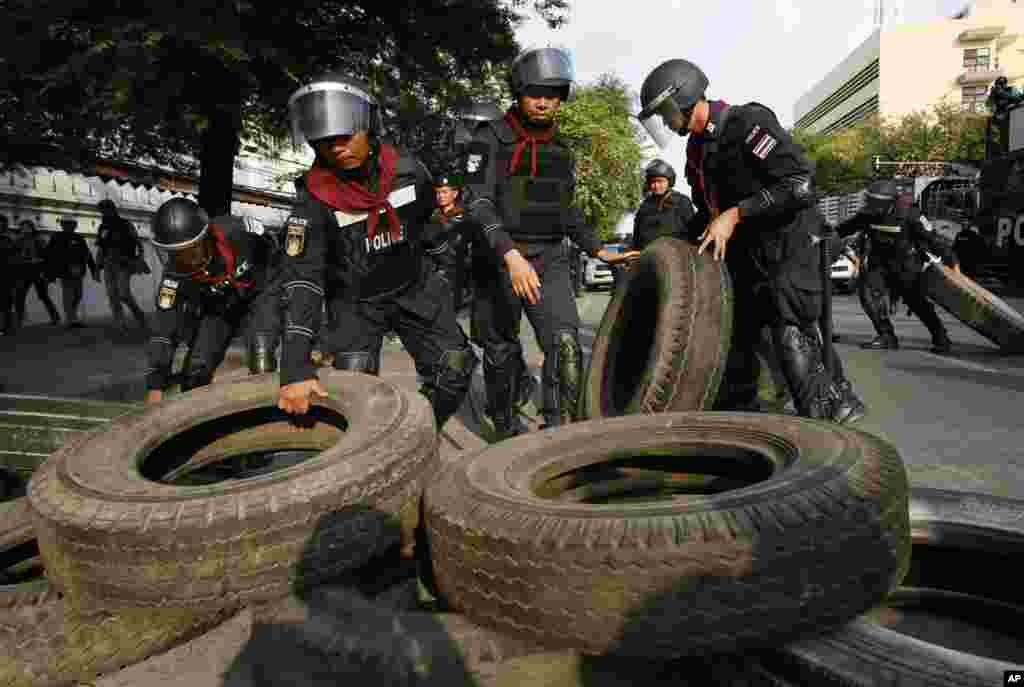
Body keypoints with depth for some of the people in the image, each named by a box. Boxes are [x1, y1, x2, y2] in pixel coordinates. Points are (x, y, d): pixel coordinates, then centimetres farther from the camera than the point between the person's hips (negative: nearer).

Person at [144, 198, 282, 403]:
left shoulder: (235, 232, -33)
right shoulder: (174, 275, -25)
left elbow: (274, 252, -13)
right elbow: (164, 329, -23)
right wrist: (155, 386, -28)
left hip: (262, 290, -3)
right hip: (220, 307, 3)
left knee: (261, 352, -28)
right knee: (195, 371, -2)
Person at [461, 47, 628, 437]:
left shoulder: (562, 150, 13)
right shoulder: (490, 139, -5)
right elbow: (478, 203, -17)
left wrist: (598, 251, 14)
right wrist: (511, 254, -30)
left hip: (549, 259, 4)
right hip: (499, 260, -3)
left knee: (565, 343, -16)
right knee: (502, 353, 6)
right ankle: (506, 432, 24)